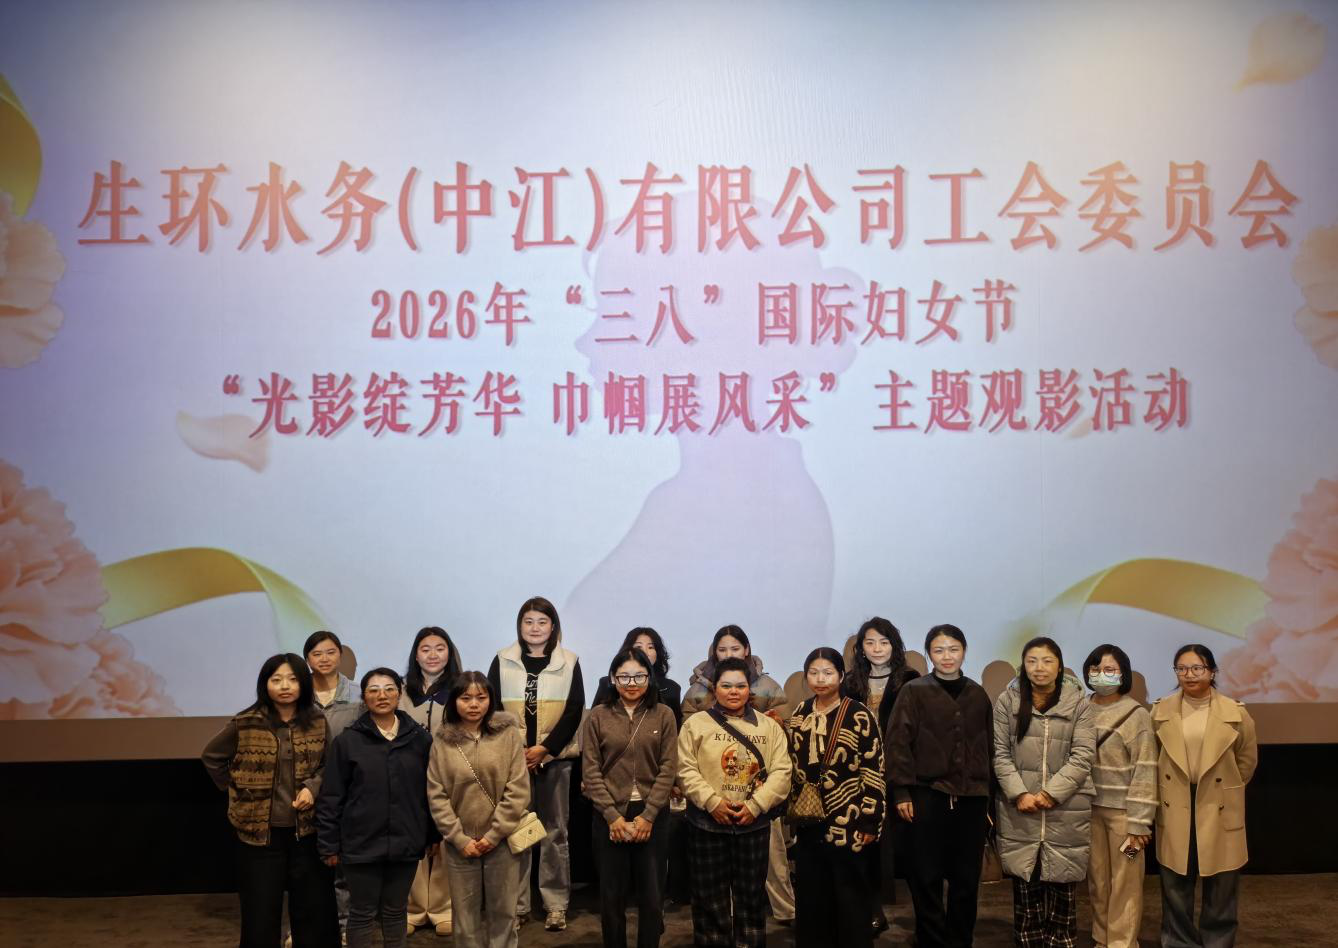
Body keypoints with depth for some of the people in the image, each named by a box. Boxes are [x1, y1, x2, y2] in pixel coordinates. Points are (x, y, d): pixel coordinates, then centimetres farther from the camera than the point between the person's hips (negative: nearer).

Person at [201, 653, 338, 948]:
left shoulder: (317, 722, -1)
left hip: (306, 830, 2)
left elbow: (328, 766, 9)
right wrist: (238, 790, 5)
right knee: (260, 916, 6)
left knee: (314, 912, 9)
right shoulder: (244, 724, -8)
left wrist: (312, 787, -10)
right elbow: (211, 757, 7)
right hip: (259, 832, -2)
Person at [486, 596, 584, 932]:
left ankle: (556, 904, 12)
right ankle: (515, 903, 10)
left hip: (555, 758, 0)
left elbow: (574, 711, -1)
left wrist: (544, 749, -11)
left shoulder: (569, 662, 4)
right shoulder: (502, 661, 5)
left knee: (554, 831, 4)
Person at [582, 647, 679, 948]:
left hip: (653, 815, 0)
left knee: (652, 896, 4)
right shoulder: (598, 717, 2)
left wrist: (647, 816, -9)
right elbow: (590, 771, -2)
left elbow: (668, 769, -2)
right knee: (611, 896, 7)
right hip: (609, 816, 0)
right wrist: (612, 816, -10)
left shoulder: (664, 715, 2)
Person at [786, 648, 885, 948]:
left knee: (850, 899, 3)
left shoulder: (859, 716, -9)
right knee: (810, 897, 12)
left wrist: (870, 822, -12)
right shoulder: (798, 716, 7)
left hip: (848, 824, -5)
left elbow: (874, 772, -10)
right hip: (809, 823, 5)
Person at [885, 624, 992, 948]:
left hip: (972, 799, 3)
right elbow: (898, 743, -5)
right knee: (926, 878, 2)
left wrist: (988, 792, 10)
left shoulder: (978, 695, 10)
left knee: (967, 879, 8)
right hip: (927, 796, -3)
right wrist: (901, 791, -10)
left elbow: (988, 747, 13)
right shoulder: (914, 692, -1)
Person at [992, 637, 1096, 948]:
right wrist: (1020, 794, -10)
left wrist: (1050, 794, -12)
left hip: (1066, 812, 0)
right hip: (1019, 812, 1)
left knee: (1062, 889, 5)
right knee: (1025, 890, 5)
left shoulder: (1078, 703, 2)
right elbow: (1000, 754, 2)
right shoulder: (1007, 701, 3)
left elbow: (1083, 756, -4)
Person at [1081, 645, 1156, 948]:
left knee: (1124, 883, 1)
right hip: (1089, 809, 4)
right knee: (1096, 880, 11)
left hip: (1122, 810, -4)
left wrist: (1139, 822, -13)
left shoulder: (1137, 715, -6)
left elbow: (1144, 771, -9)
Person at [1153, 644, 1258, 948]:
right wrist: (1166, 790, 8)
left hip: (1219, 810, -1)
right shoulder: (1161, 711, 1)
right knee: (1175, 885, 8)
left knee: (1220, 887, 7)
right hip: (1174, 810, 1)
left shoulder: (1236, 713, -3)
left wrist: (1225, 789, 12)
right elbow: (1151, 759, 10)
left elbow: (1247, 759, 9)